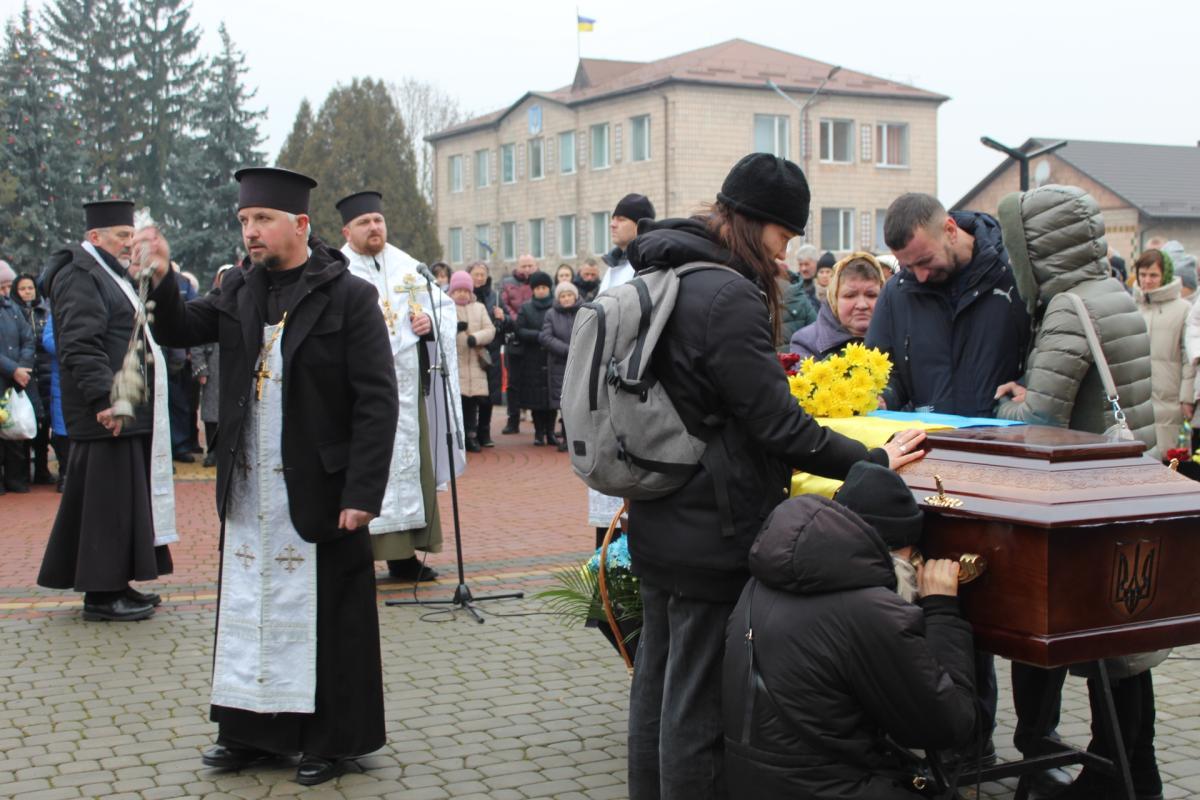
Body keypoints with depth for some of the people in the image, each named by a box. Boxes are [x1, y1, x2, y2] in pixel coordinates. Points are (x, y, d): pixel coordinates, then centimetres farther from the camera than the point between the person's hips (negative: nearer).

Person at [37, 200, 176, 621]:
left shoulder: (109, 276, 22)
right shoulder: (80, 278, -12)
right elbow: (79, 345, -22)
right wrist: (105, 398, -28)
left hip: (128, 409, 10)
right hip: (108, 412, -10)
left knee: (124, 498, 13)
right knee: (107, 496, -6)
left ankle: (114, 583, 21)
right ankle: (101, 593, 0)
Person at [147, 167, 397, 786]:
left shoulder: (348, 296, -10)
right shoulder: (238, 291, 7)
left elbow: (377, 402, -13)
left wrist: (362, 493, -18)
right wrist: (160, 282, -10)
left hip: (316, 491, -5)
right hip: (248, 492, 5)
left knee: (321, 616, 5)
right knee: (249, 609, 13)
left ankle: (329, 740, 20)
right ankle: (250, 731, 27)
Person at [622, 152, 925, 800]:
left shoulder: (656, 280, 10)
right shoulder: (727, 296, -20)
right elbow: (776, 422, -20)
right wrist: (873, 462, -11)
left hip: (657, 525, 10)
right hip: (711, 534, -10)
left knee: (655, 684, 18)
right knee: (697, 703, -1)